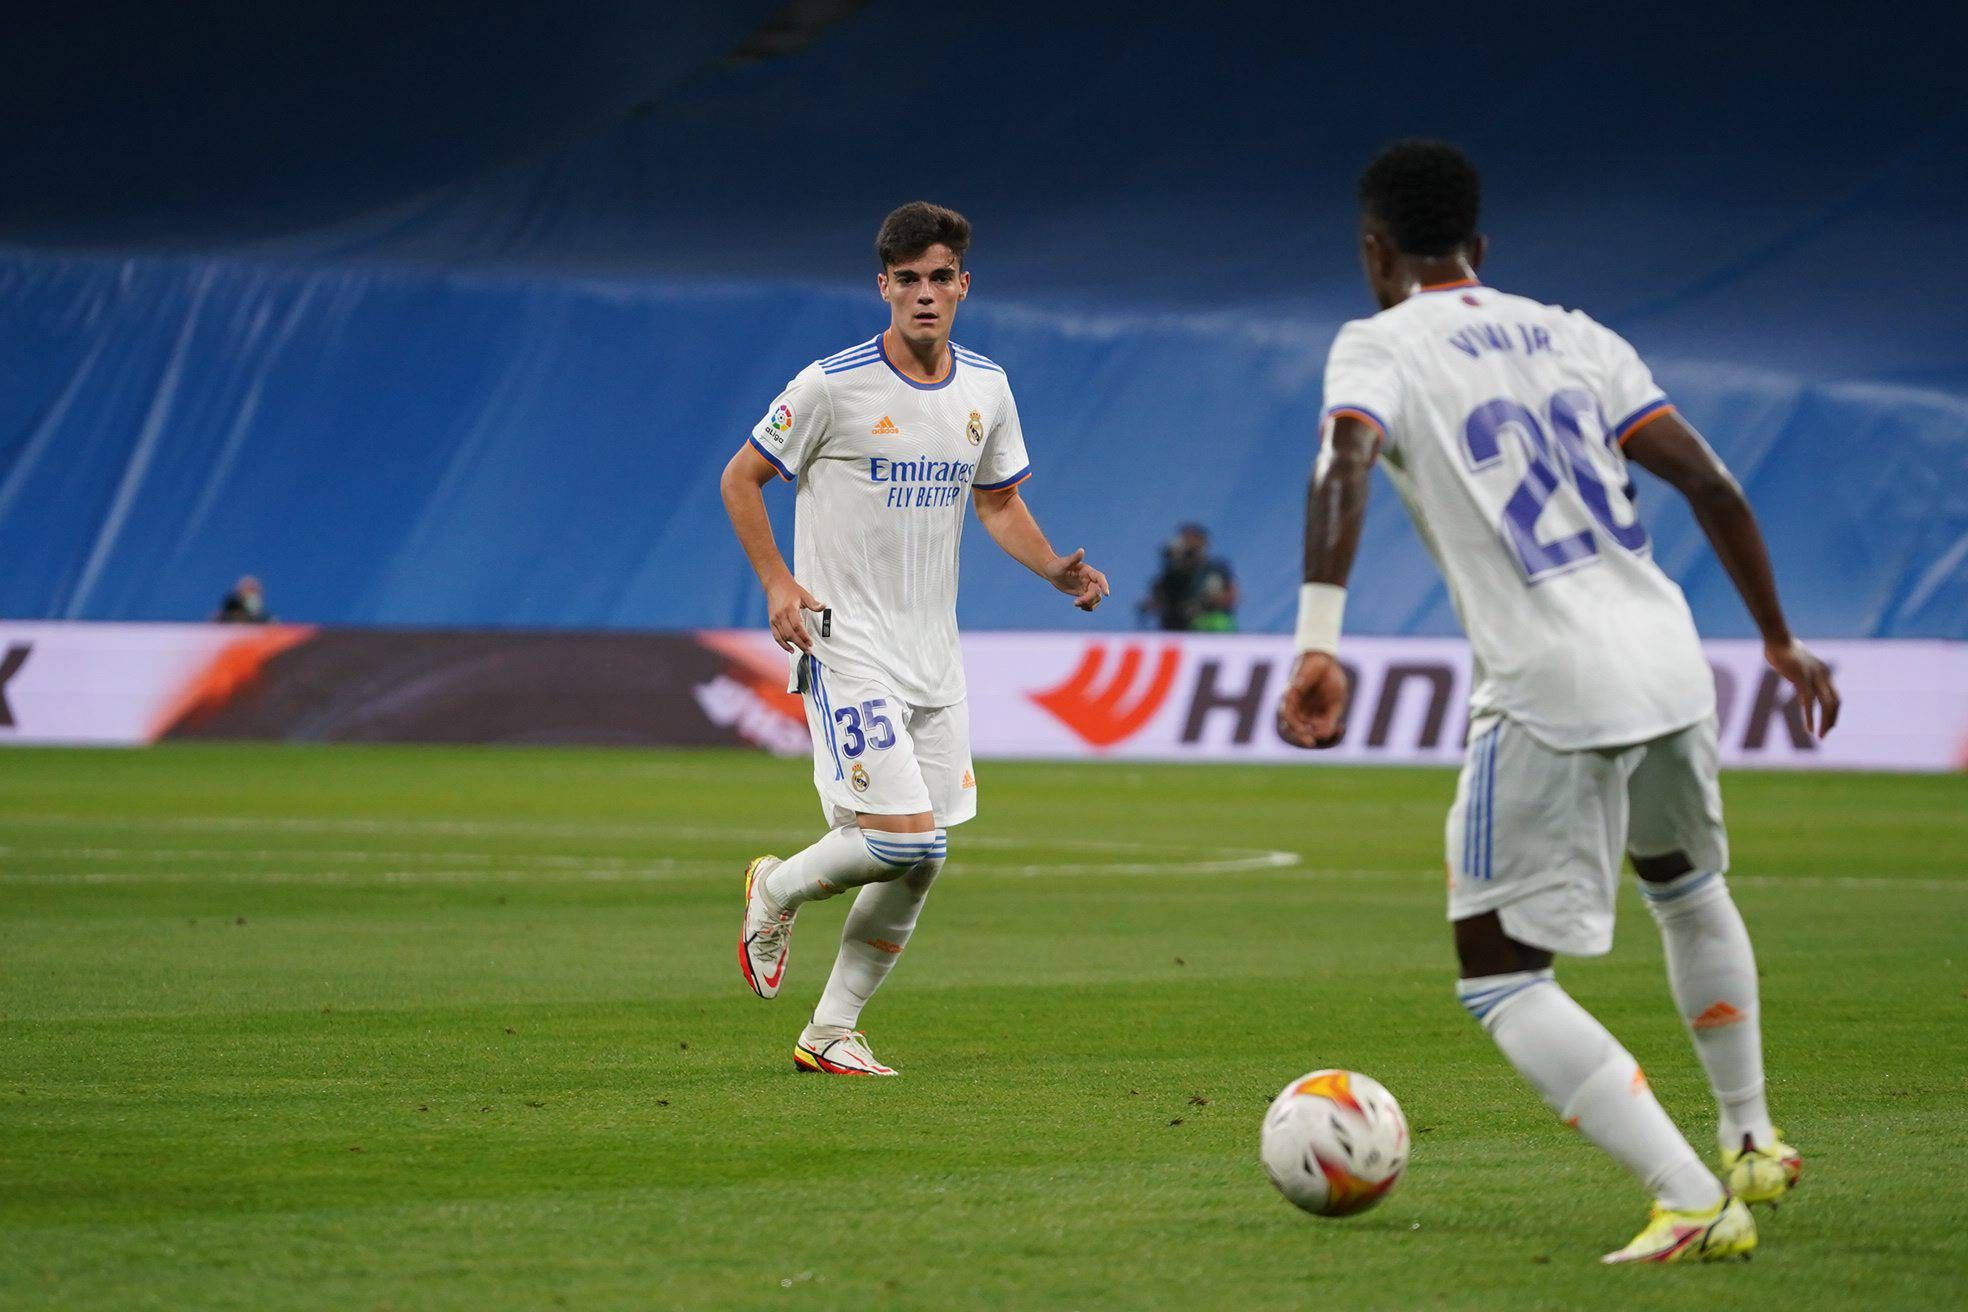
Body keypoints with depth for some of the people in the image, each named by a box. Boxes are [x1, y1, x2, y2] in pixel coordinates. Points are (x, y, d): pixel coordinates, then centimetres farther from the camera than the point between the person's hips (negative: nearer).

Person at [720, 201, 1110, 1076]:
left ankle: (831, 1030, 17)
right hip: (846, 645, -6)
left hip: (934, 653, 6)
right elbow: (741, 479, -2)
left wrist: (1055, 569, 0)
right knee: (902, 837, -17)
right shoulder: (834, 385, -11)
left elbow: (999, 503, 18)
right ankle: (777, 891, 12)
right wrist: (777, 581, -14)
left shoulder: (985, 390, 6)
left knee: (920, 862, 5)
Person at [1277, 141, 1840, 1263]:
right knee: (1689, 890, 34)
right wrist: (1779, 640, 21)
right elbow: (1711, 484, 12)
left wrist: (1319, 646, -29)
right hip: (1670, 663, 6)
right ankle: (1753, 1148, 45)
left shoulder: (1378, 346, 2)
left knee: (1501, 979, 1)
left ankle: (1694, 1203, -13)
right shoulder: (1572, 337, 17)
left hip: (1551, 695, -6)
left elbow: (1346, 466, -20)